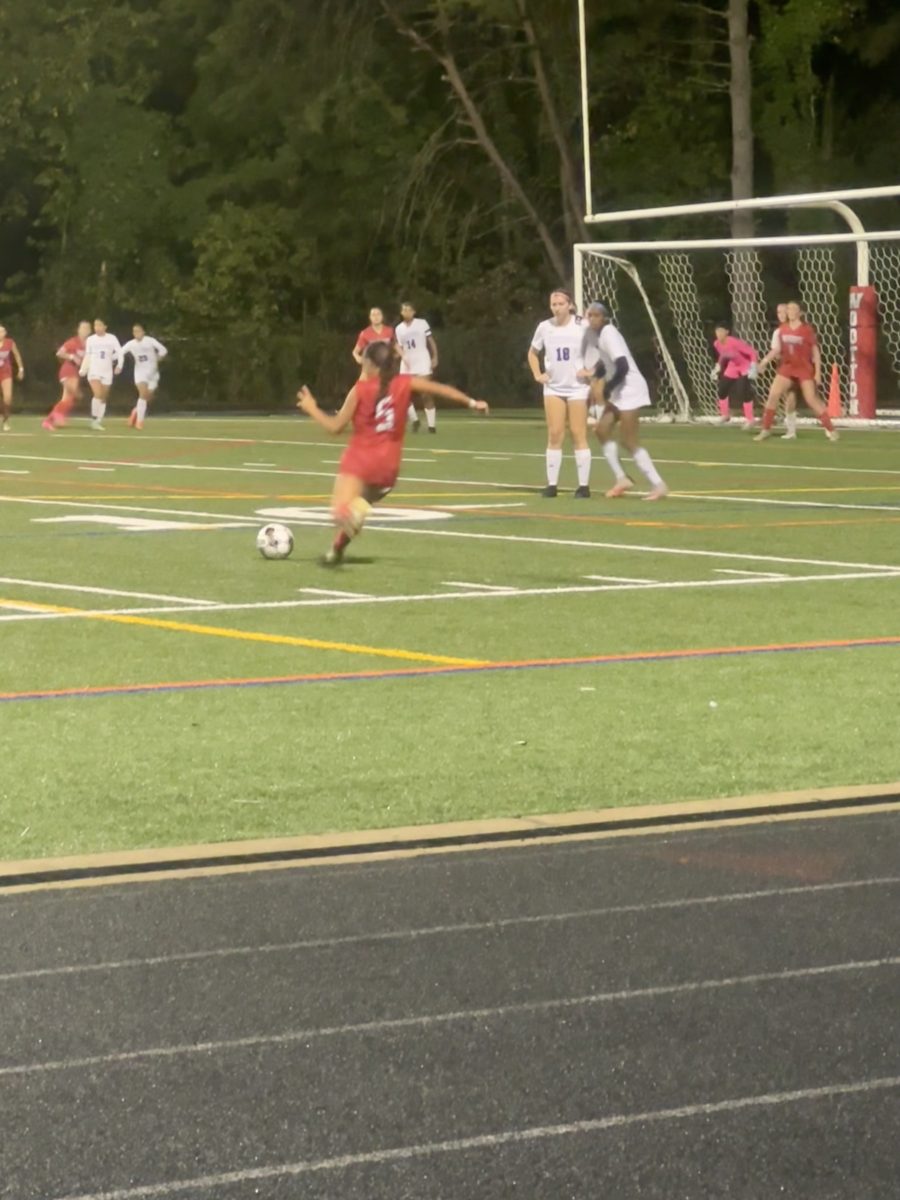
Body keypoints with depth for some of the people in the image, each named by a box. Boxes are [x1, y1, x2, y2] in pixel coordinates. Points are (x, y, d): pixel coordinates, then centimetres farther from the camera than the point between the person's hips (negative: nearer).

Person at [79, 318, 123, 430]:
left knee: (103, 398, 6)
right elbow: (87, 356, 9)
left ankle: (99, 421, 15)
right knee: (98, 394, -20)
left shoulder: (112, 338, -1)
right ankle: (94, 419, -10)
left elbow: (119, 353, -4)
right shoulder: (90, 340, 3)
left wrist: (119, 366, -20)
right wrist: (82, 370, -3)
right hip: (93, 371, -1)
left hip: (107, 372, 1)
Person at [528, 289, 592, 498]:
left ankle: (584, 485, 1)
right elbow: (533, 353, 18)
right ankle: (552, 484, 3)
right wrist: (537, 374, 6)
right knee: (554, 435, 0)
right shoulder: (544, 327, 2)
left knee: (578, 435, -2)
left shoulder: (581, 327, -9)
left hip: (577, 387, -3)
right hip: (553, 387, 3)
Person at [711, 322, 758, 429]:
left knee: (744, 390, -22)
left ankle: (749, 420, -12)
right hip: (733, 366, 7)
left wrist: (753, 366, -35)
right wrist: (718, 367, 11)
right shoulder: (717, 344, -11)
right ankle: (725, 415, 30)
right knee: (722, 388, 6)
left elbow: (752, 352, -29)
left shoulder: (734, 342, -34)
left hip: (745, 365, -7)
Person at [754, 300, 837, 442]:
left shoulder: (807, 330, -10)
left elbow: (816, 352, -6)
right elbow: (778, 349, 13)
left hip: (804, 369, -4)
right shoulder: (782, 329, 1)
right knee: (773, 395, -7)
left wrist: (818, 373, -9)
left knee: (812, 400, -7)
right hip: (787, 367, 4)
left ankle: (831, 430, 2)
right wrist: (766, 360, 1)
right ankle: (766, 429, 4)